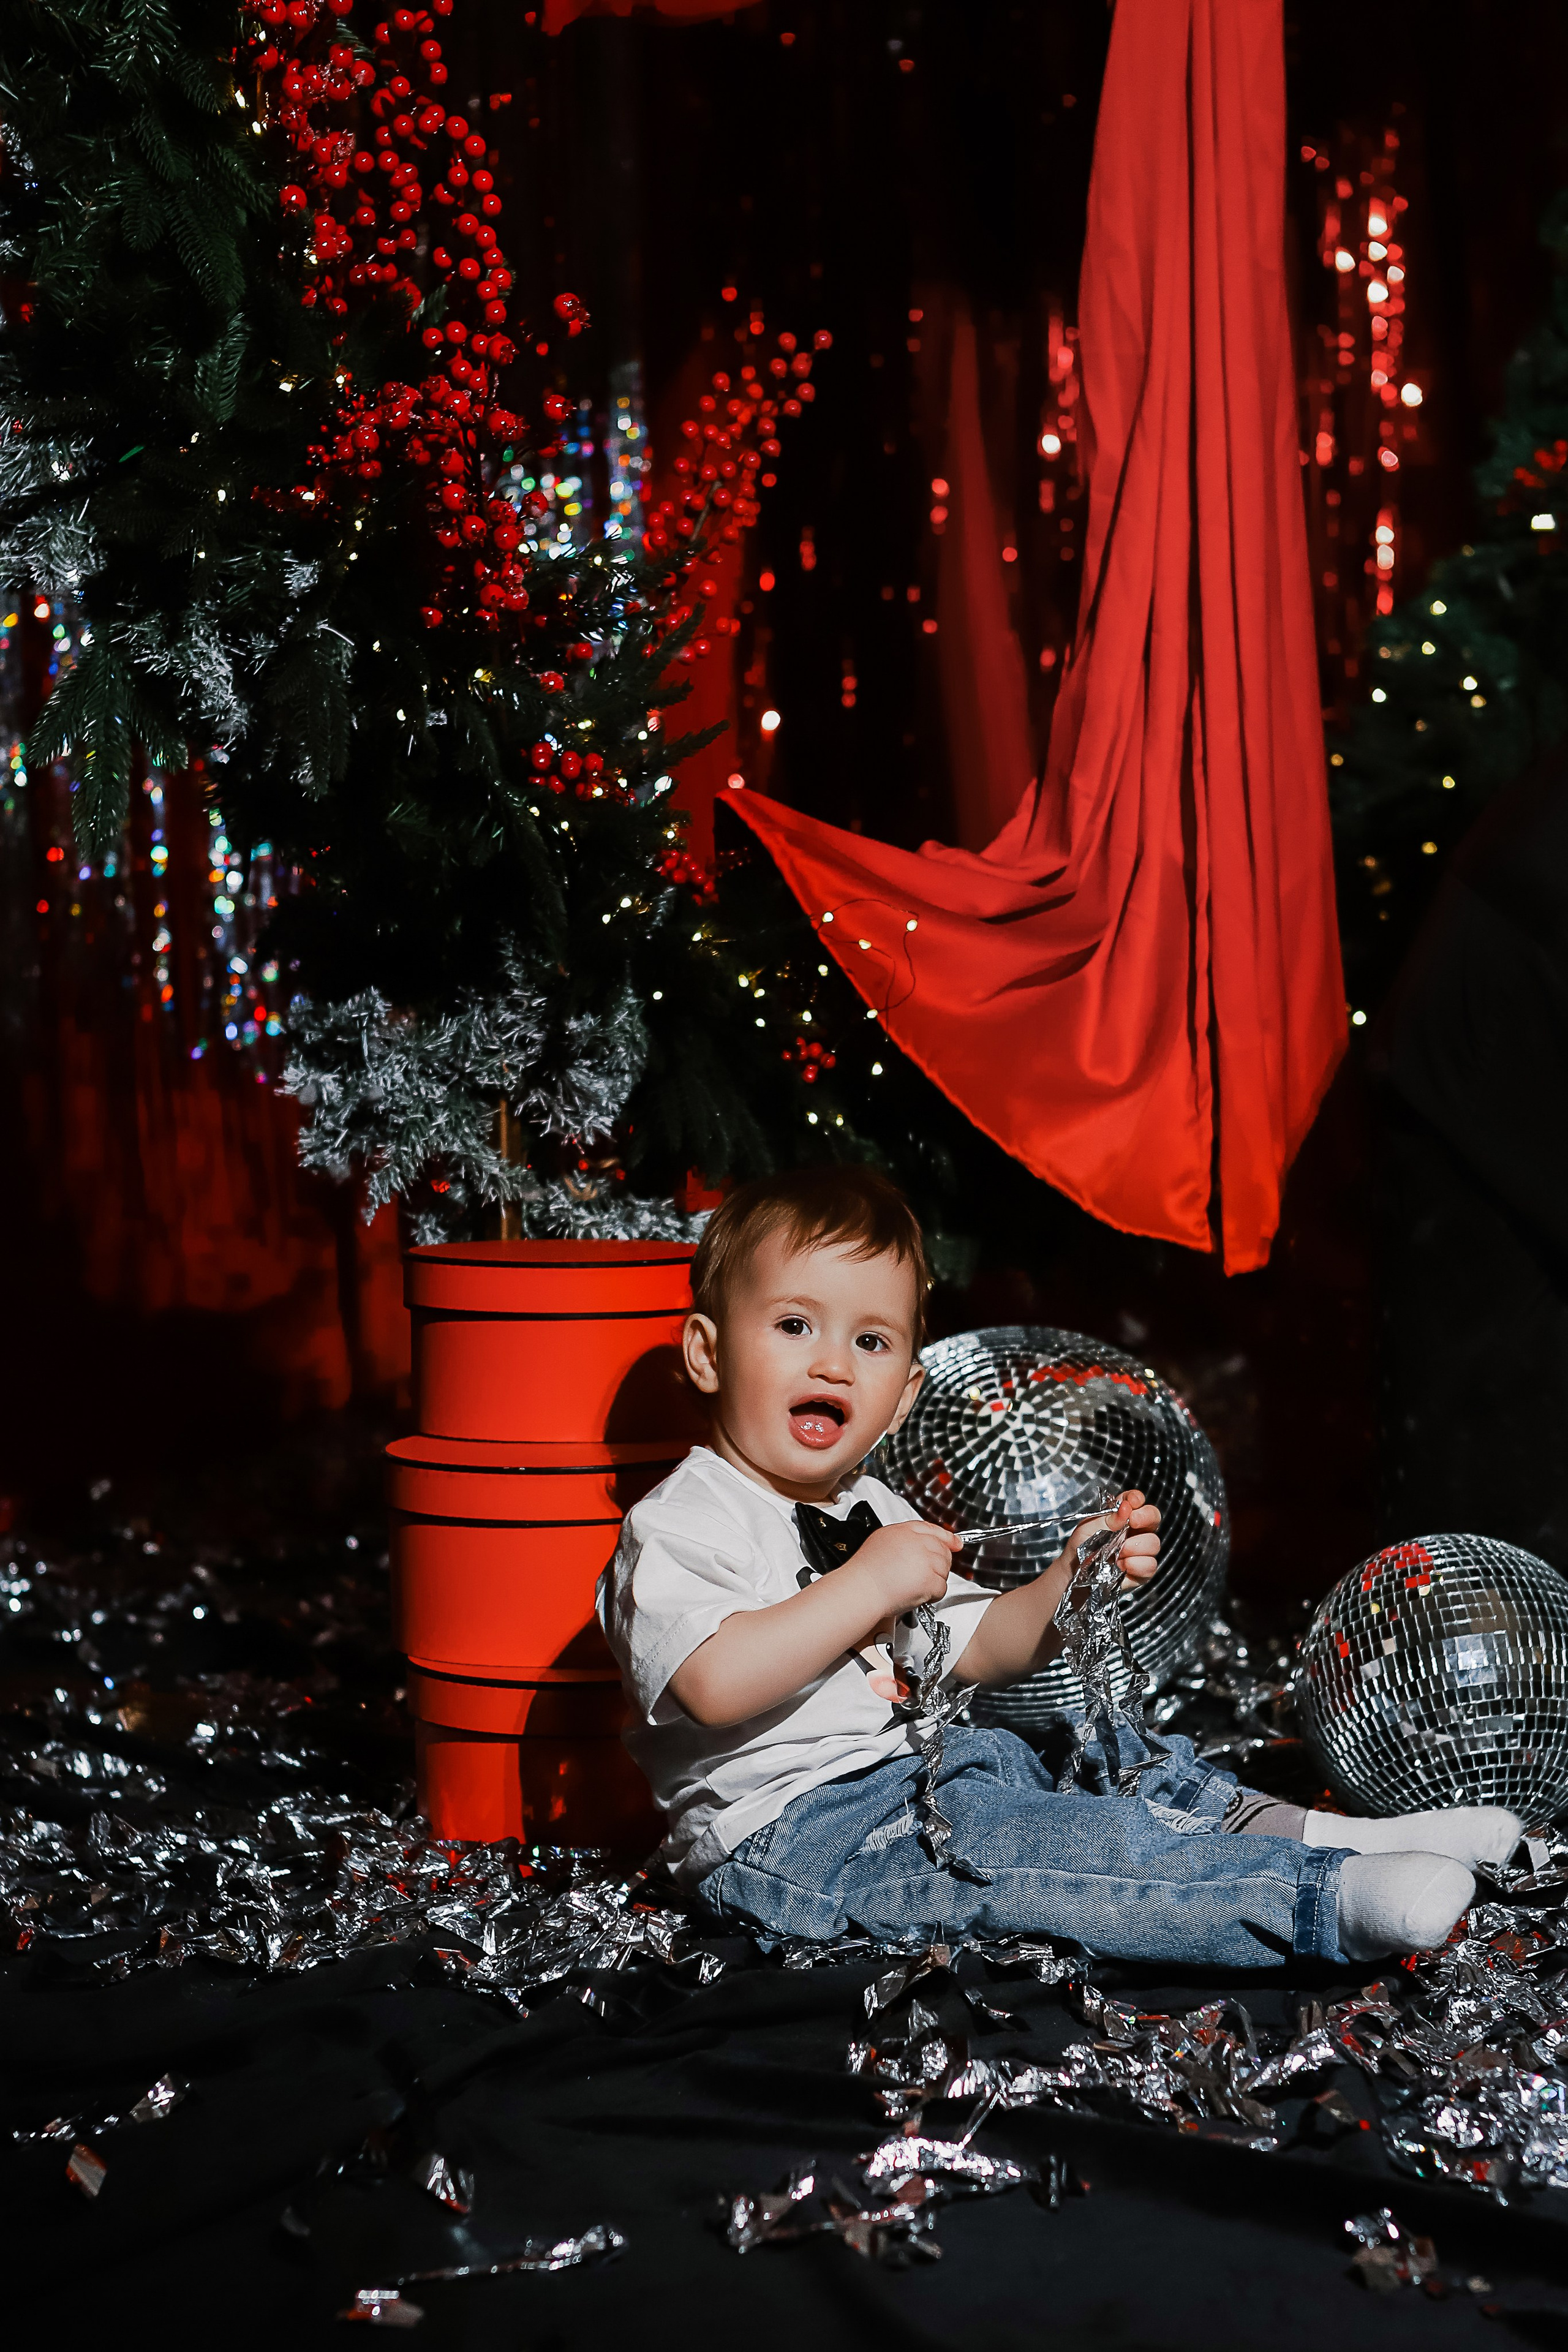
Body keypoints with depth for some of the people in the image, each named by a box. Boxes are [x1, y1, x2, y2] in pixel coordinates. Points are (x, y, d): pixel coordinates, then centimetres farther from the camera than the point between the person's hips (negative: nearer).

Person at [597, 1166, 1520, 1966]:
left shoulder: (871, 1510, 18)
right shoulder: (677, 1525, -11)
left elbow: (977, 1650, 17)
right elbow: (716, 1685, -28)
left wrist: (1070, 1582, -1)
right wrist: (868, 1585, -26)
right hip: (786, 1837, -10)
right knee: (1005, 1844, -27)